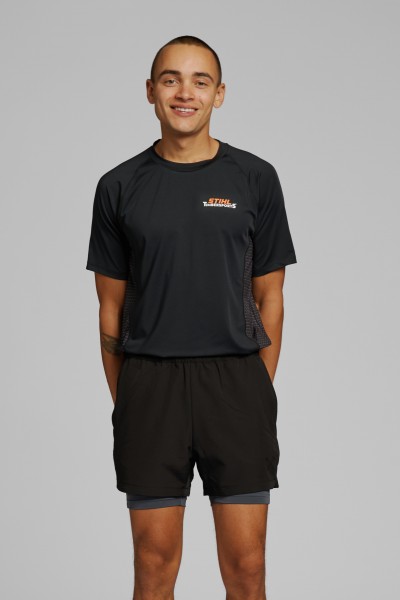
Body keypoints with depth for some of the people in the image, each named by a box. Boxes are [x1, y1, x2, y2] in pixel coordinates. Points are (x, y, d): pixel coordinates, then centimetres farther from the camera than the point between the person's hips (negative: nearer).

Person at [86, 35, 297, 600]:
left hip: (236, 381, 0)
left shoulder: (255, 178, 4)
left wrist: (260, 389, 2)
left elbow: (269, 297, 7)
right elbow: (111, 305, 7)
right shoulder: (121, 186, 5)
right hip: (150, 383, 0)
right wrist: (123, 400, 3)